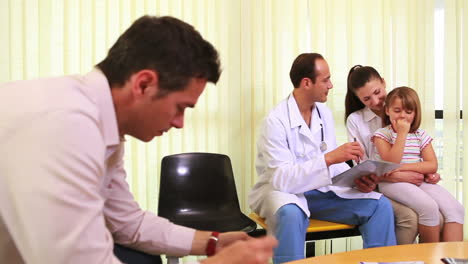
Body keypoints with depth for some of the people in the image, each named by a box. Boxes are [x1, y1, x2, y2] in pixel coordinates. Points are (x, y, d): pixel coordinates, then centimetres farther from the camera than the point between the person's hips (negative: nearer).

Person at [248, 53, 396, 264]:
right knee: (291, 213, -40)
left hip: (321, 192, 6)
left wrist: (356, 179, -14)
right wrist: (329, 158, -35)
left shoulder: (324, 114, 3)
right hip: (283, 191, -6)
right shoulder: (276, 120, -19)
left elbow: (335, 165, 8)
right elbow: (282, 179, -28)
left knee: (380, 205, -10)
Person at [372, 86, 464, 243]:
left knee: (456, 209, -16)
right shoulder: (382, 134, 2)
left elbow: (432, 166, 2)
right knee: (429, 207, -31)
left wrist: (405, 167, -13)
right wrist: (402, 133, -13)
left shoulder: (421, 136, 13)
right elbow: (391, 163, -14)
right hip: (393, 183, -5)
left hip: (419, 181, 5)